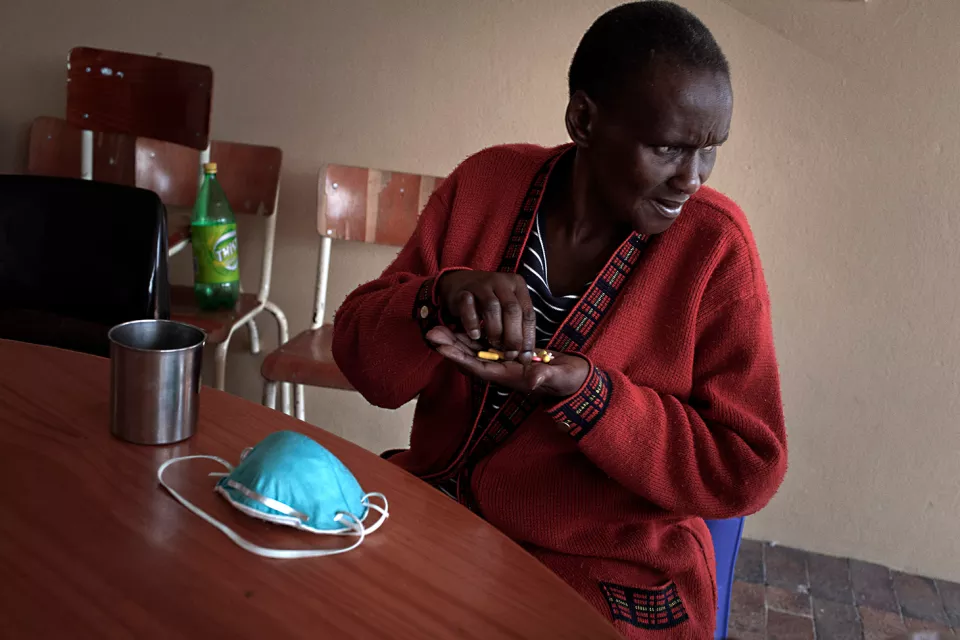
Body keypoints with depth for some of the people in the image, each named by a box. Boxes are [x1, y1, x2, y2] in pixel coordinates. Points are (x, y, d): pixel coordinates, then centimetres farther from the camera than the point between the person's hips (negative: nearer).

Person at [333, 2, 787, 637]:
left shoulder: (714, 243, -11)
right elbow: (363, 358, -3)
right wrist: (444, 295, -24)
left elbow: (745, 470, -11)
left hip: (605, 583, -3)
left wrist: (579, 391, -24)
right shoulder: (488, 181, -4)